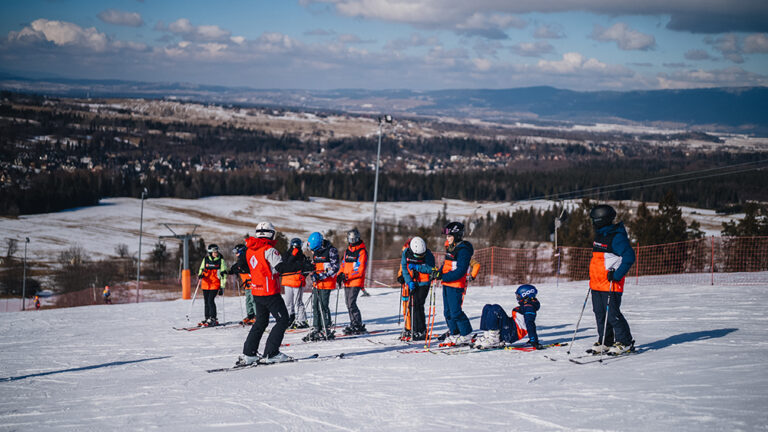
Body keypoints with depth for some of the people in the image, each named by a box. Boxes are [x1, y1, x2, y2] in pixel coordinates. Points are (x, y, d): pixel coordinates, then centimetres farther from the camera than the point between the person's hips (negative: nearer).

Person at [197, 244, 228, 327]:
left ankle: (213, 319, -9)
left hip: (215, 285, -4)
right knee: (206, 301, 9)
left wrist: (222, 286, -3)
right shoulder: (205, 260, 7)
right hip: (206, 284, 4)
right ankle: (207, 318, 18)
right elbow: (201, 269, 20)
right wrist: (200, 274, -5)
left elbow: (224, 274, 2)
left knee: (211, 300, -14)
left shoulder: (221, 261, 0)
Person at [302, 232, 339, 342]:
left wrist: (322, 276, -19)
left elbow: (335, 268, -13)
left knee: (323, 306, -9)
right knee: (315, 306, 6)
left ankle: (327, 331, -2)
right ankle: (316, 330, 11)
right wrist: (313, 274, 3)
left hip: (326, 283, -7)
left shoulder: (331, 251, -10)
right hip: (316, 283, 7)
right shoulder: (315, 252, 14)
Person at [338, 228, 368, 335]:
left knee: (351, 303, -15)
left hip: (356, 282, -8)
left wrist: (347, 276, -21)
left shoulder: (361, 252, -7)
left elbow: (360, 270, -14)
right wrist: (340, 274, 2)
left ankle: (359, 326, -10)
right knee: (348, 303, 8)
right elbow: (343, 265, 22)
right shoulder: (347, 251, 17)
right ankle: (353, 324, 16)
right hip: (347, 282, 8)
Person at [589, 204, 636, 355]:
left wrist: (617, 275, -23)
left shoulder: (617, 237, -15)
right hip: (596, 283, 9)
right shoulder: (599, 235, 14)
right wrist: (593, 276, 22)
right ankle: (605, 342, 19)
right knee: (600, 314, 11)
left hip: (610, 284, -9)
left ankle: (625, 343, 3)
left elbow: (629, 256, -20)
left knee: (612, 314, -7)